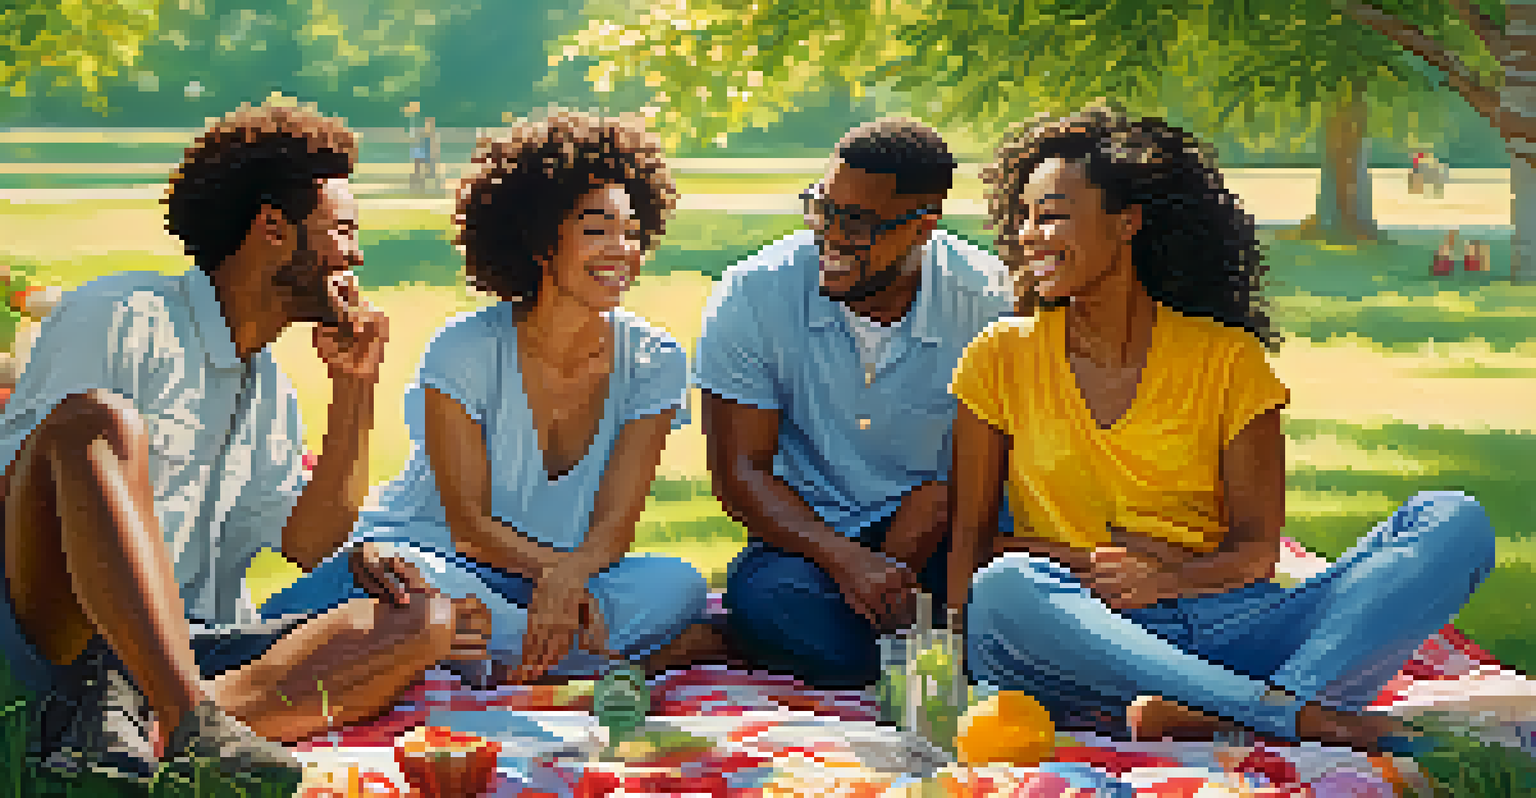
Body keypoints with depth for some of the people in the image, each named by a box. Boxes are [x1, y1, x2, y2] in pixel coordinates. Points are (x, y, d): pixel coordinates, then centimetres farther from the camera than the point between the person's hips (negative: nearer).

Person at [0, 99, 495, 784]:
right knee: (98, 418, -32)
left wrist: (354, 390, 12)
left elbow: (307, 545, 18)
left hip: (182, 646, 7)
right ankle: (193, 720, -46)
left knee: (423, 623, -10)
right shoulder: (124, 318, -2)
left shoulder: (271, 393, 23)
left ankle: (135, 712, -33)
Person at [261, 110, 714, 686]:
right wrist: (550, 568, -35)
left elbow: (613, 526, -11)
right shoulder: (465, 351, -14)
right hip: (433, 550, -3)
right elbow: (468, 519, -15)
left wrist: (569, 576, -35)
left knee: (678, 585, -28)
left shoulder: (653, 365, -5)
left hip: (557, 578, 3)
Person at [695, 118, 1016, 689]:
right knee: (764, 600, -36)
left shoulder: (986, 302, -11)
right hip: (804, 534, 0)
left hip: (931, 532, 1)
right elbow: (738, 471, -8)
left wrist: (890, 568, -25)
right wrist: (847, 562, -25)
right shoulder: (753, 297, -10)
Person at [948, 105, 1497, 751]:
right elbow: (967, 540, 8)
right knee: (1004, 593, -37)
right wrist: (1092, 561, -9)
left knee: (1455, 523, -19)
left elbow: (1257, 546, 6)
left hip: (1229, 627, 2)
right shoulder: (1003, 358, 11)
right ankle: (1298, 716, -37)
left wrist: (1171, 579, -15)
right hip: (1086, 645, -1)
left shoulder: (1226, 358, 10)